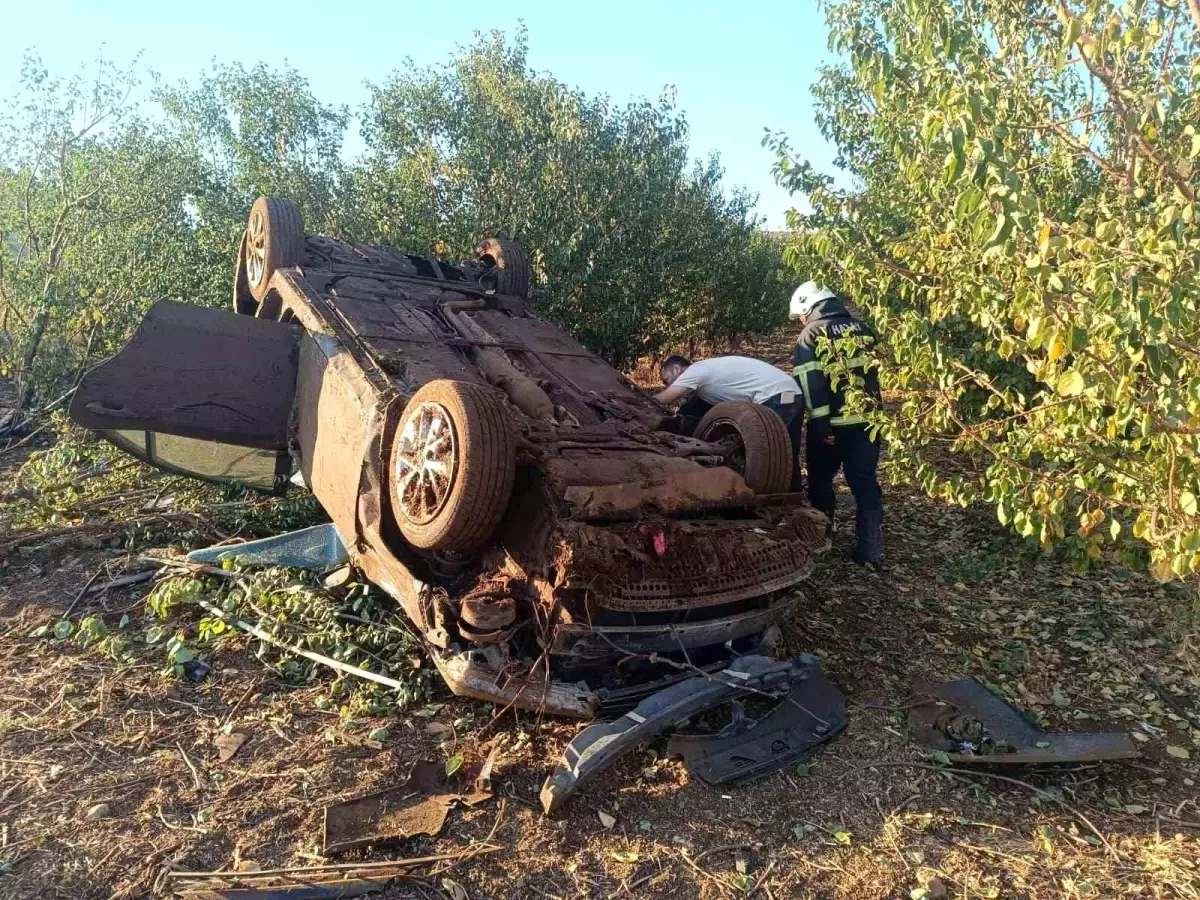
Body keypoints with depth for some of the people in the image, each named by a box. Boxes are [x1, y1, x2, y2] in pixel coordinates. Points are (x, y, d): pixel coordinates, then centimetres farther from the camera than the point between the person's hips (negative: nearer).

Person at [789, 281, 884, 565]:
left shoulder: (811, 335, -6)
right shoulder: (863, 328, 12)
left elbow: (810, 384, -17)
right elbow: (874, 372, 19)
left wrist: (821, 424, -17)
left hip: (832, 423, -5)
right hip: (867, 419, 5)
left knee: (821, 481, 14)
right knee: (866, 483, 8)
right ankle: (871, 550, 6)